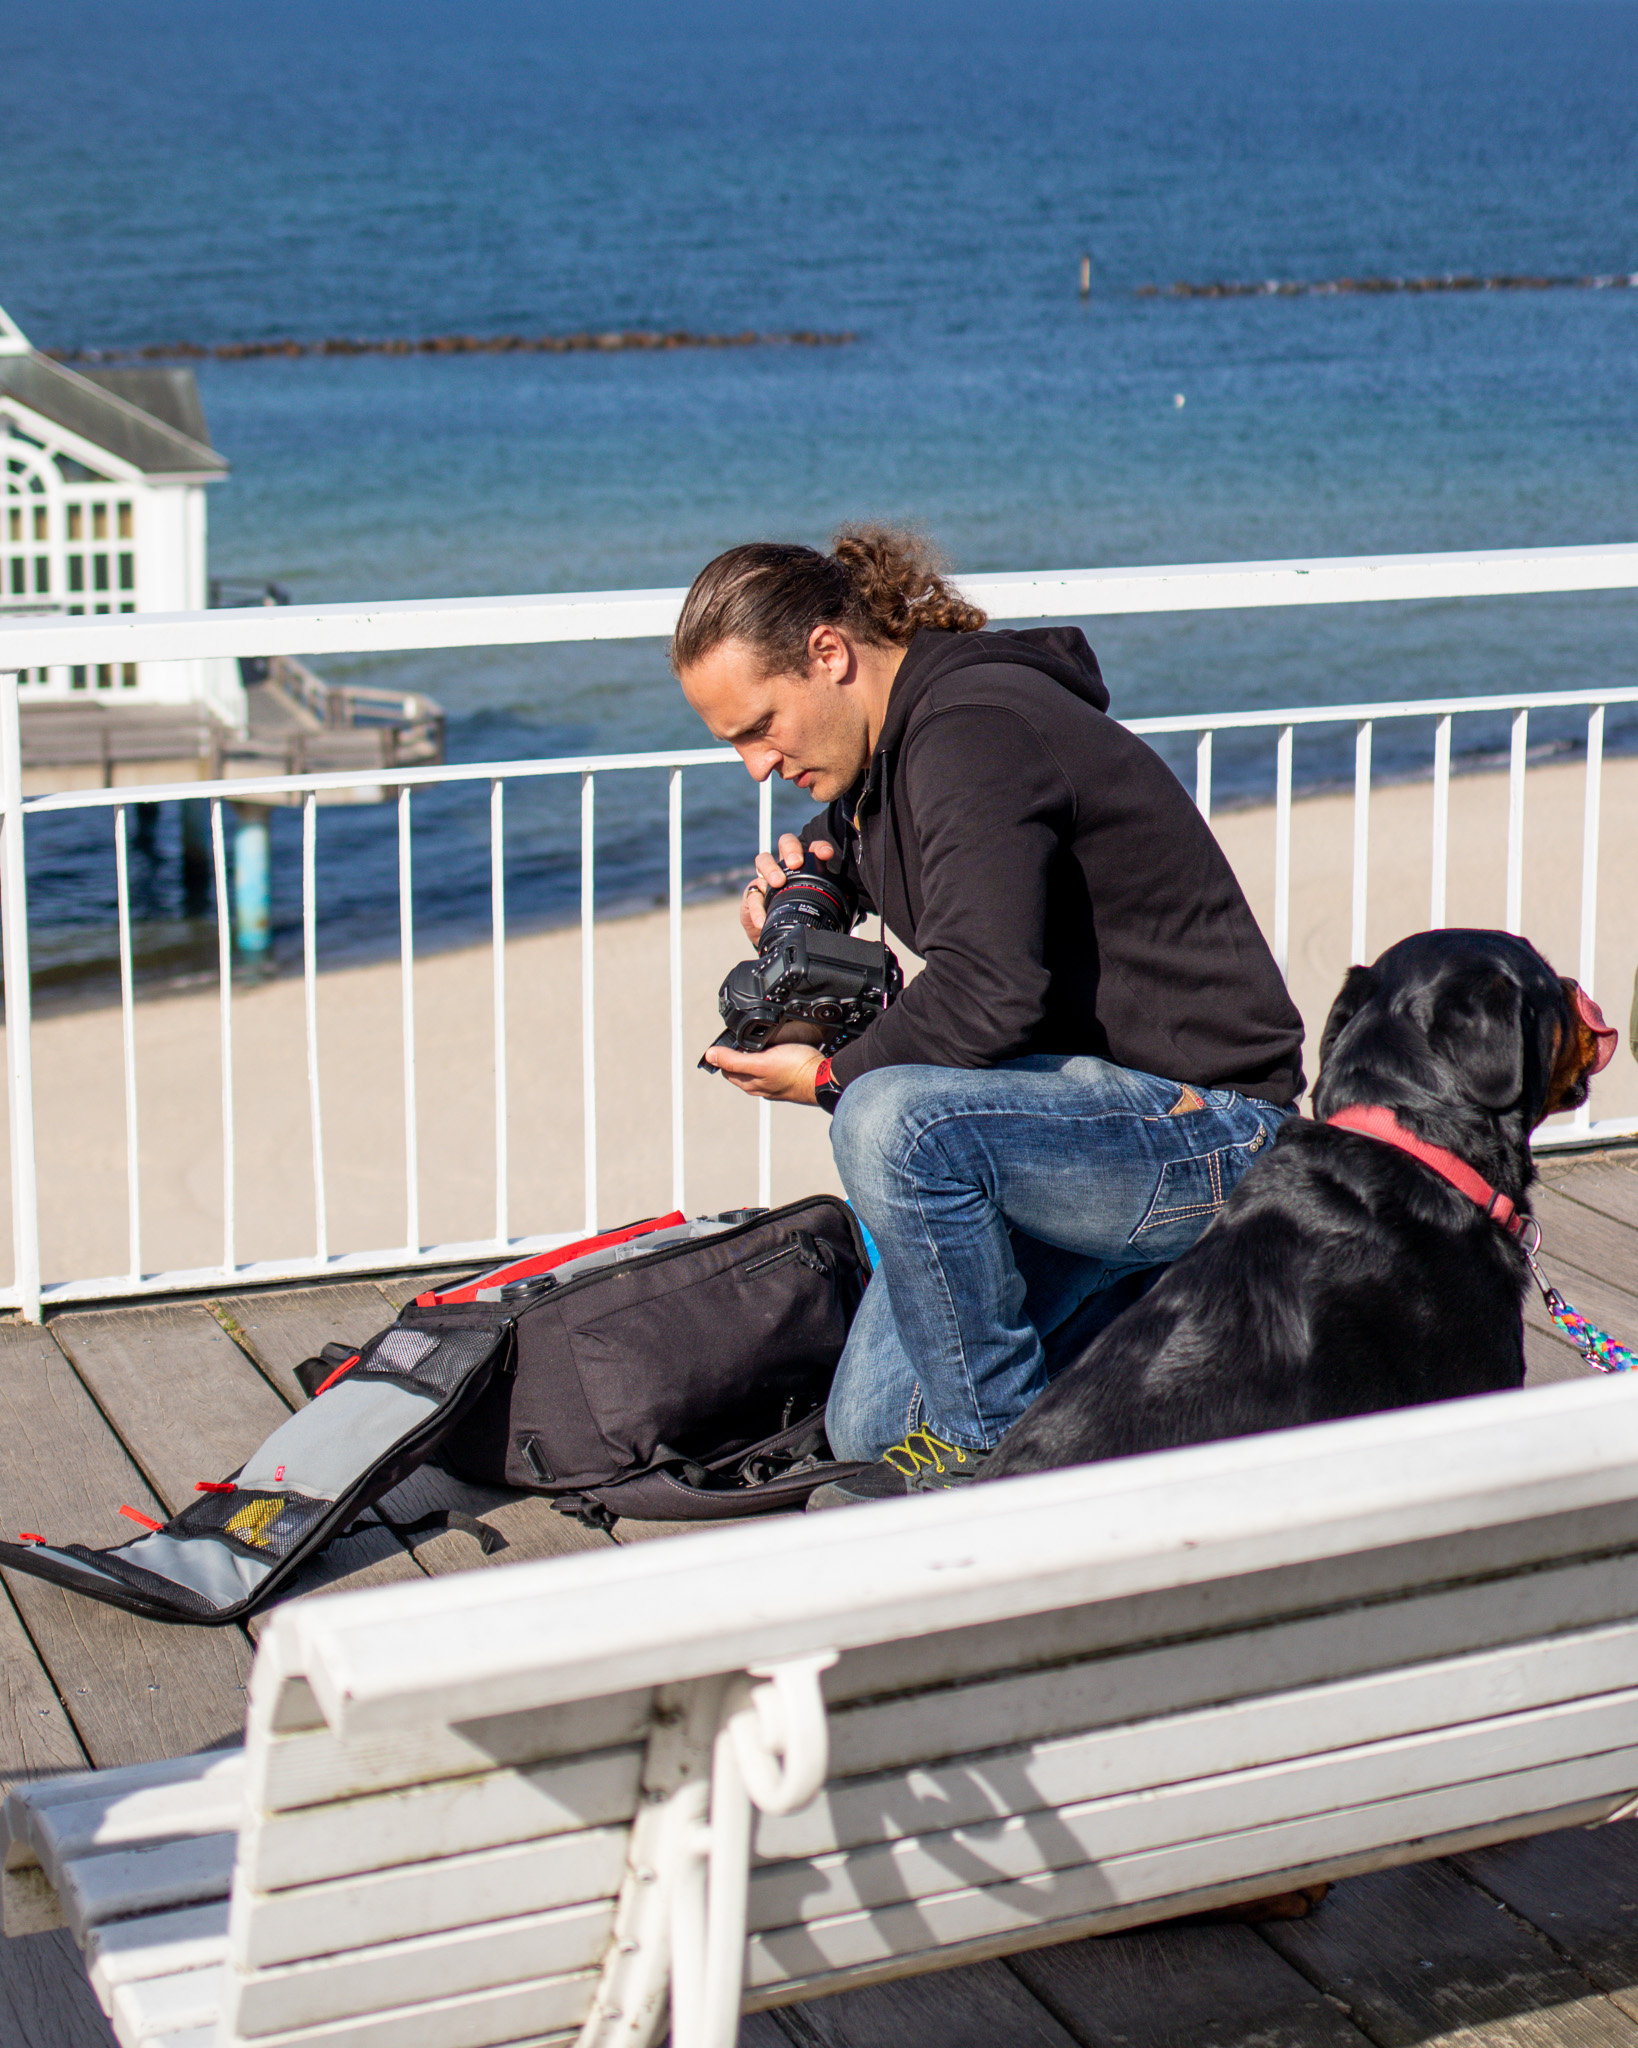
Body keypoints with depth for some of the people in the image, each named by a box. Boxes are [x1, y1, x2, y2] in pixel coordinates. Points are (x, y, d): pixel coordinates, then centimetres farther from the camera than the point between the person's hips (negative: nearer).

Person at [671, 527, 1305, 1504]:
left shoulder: (975, 732, -22)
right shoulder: (898, 740, 8)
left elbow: (987, 996, -32)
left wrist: (829, 1074, -15)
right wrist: (791, 890, 6)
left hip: (1206, 1127, -10)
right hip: (1083, 1102, 10)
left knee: (893, 1119, -35)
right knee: (869, 1425, 9)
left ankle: (991, 1443, -15)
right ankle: (1142, 1286, 22)